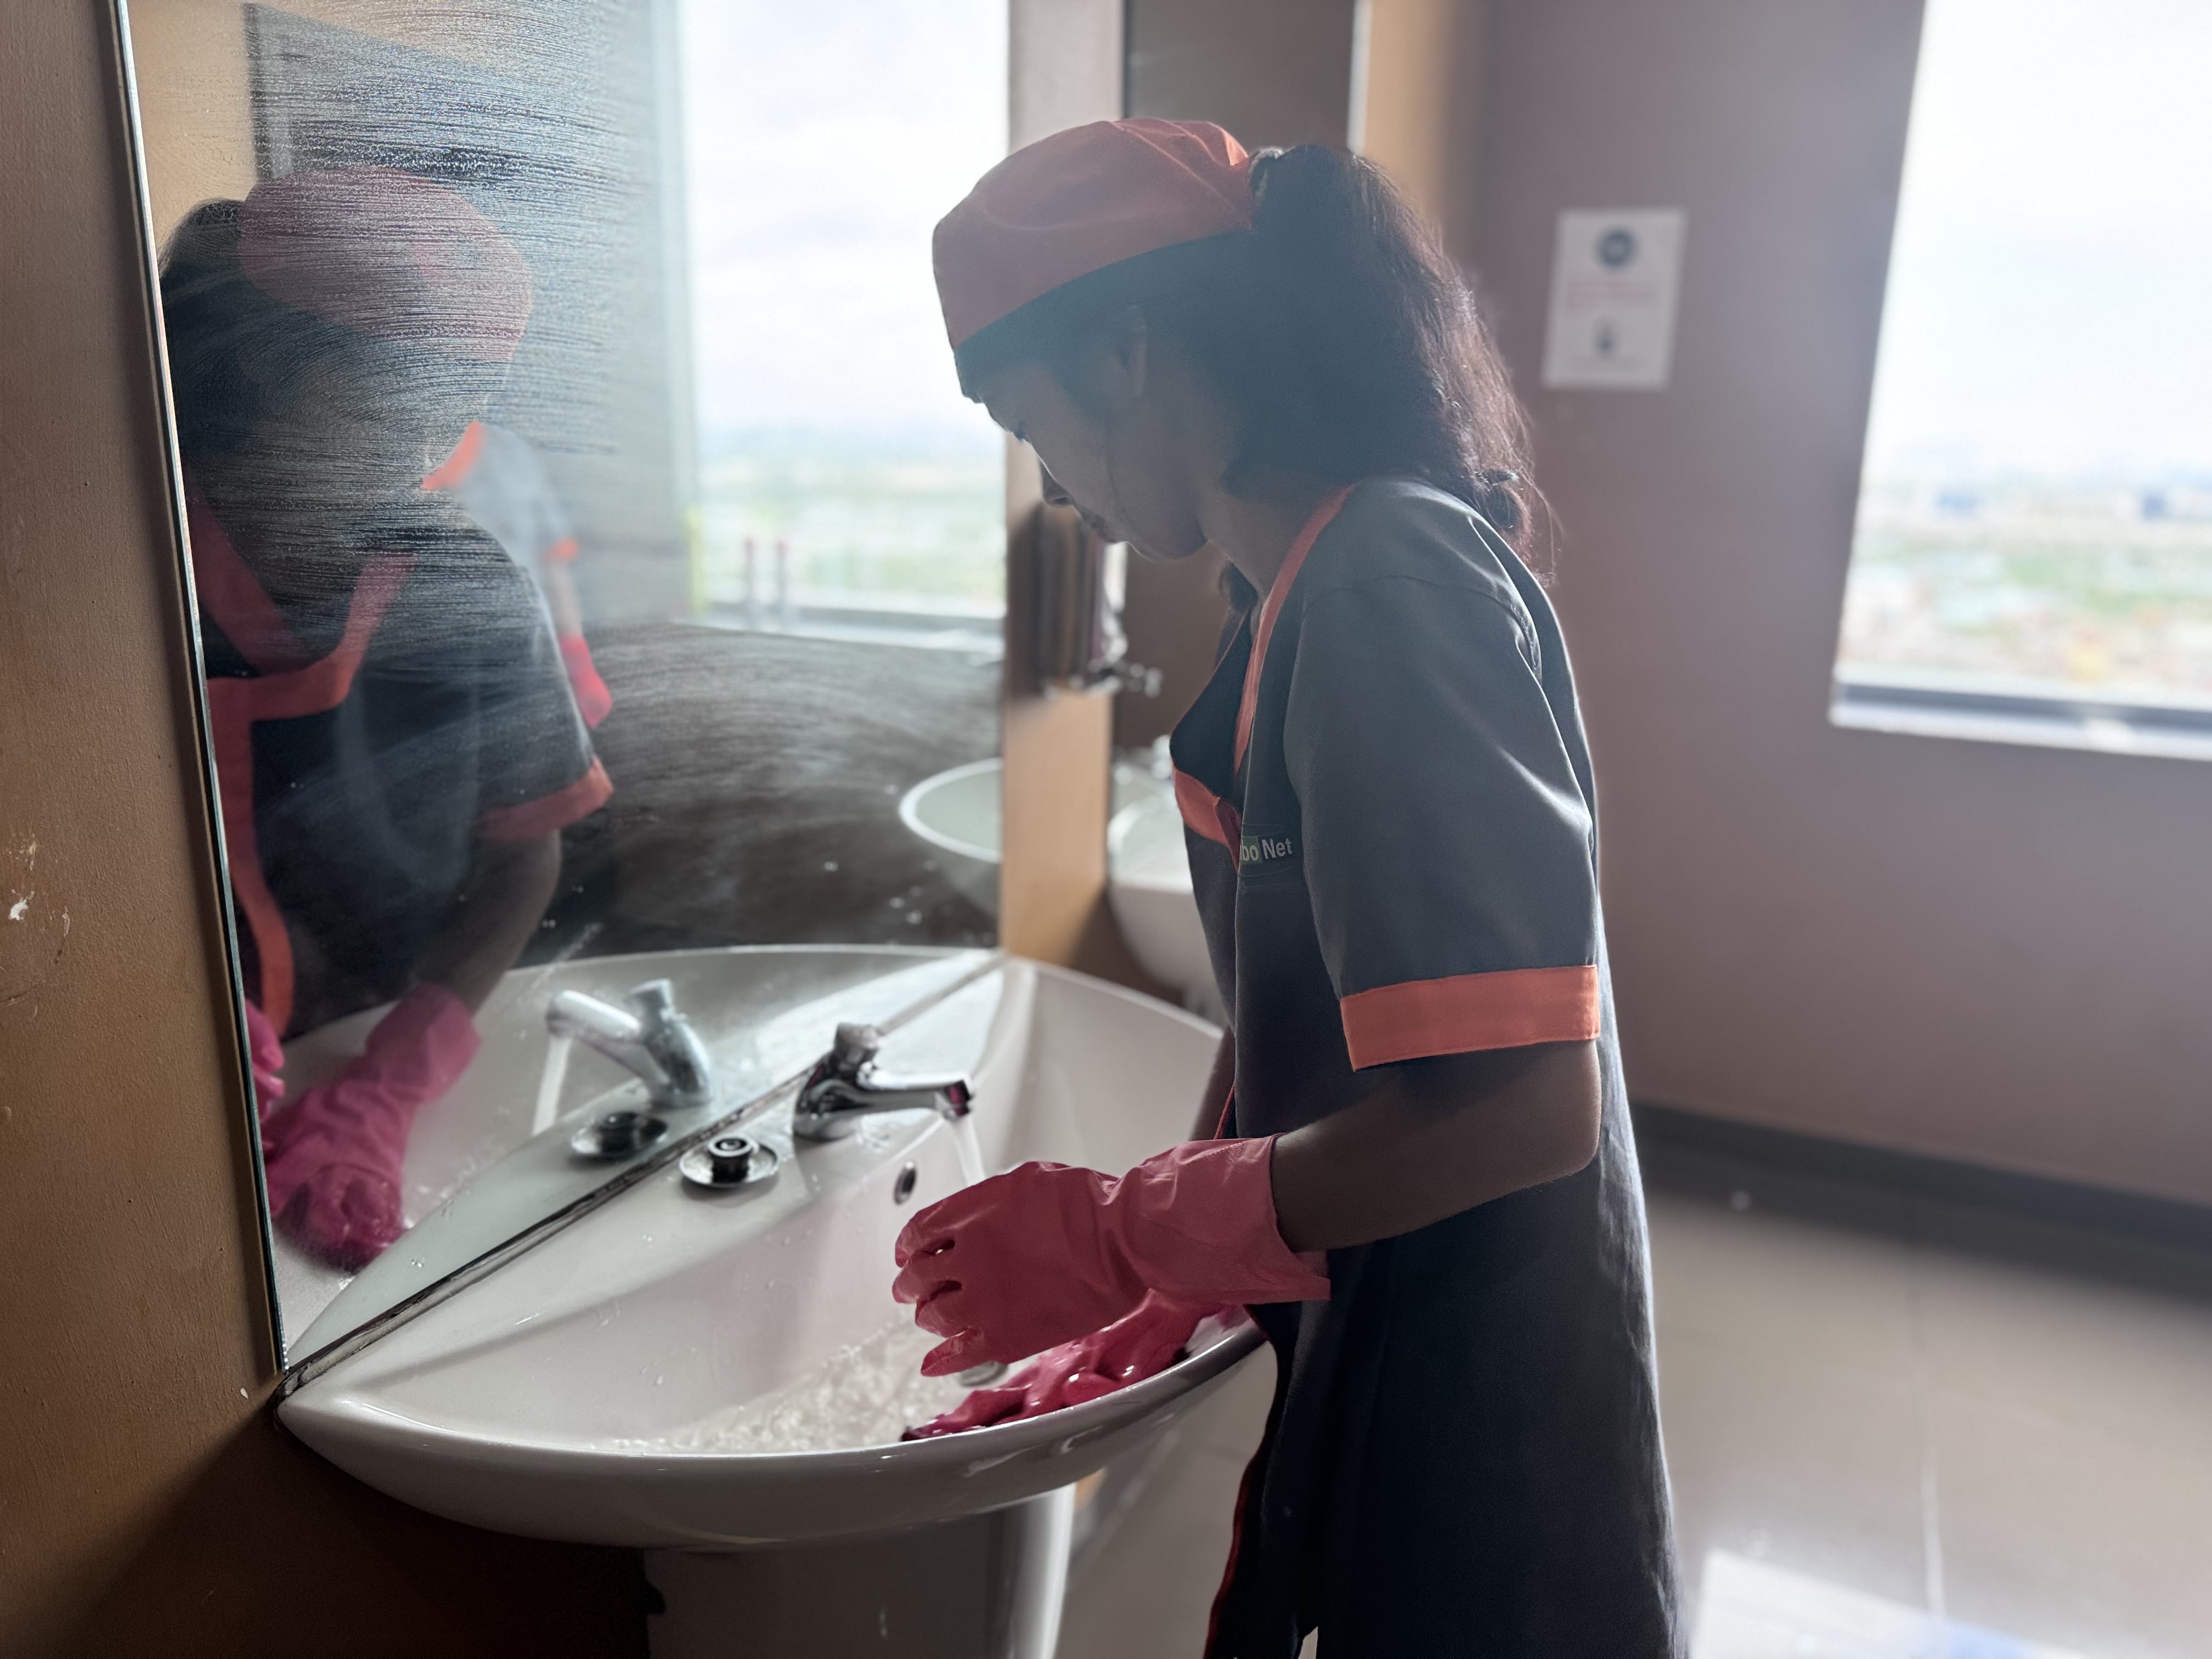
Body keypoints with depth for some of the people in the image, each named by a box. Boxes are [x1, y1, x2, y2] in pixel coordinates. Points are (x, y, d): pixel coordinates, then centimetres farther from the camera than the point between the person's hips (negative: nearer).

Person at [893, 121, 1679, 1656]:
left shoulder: (1397, 583, -24)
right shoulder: (1296, 602, 5)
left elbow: (1521, 1101, -29)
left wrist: (1114, 1239, -18)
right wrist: (1132, 1330, 10)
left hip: (1467, 1409, -8)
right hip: (1343, 1334, 8)